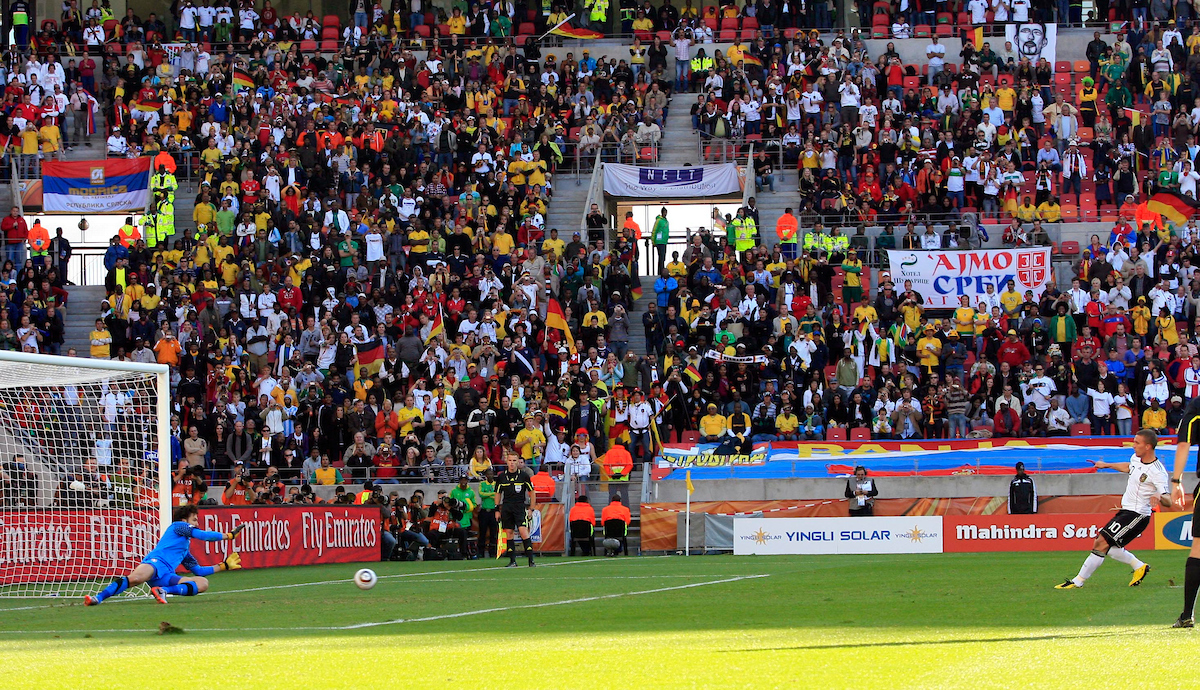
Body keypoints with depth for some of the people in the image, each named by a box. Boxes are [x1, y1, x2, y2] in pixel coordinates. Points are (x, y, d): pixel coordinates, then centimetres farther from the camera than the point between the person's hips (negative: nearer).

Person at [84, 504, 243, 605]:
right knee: (134, 578, -40)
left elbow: (198, 570, 43)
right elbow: (203, 535, 7)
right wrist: (229, 535, 16)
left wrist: (223, 566, 44)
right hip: (155, 562, -8)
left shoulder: (185, 549, 39)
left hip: (166, 577, 8)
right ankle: (98, 598, -44)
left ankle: (164, 590, -25)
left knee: (203, 582, -9)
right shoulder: (177, 526, 17)